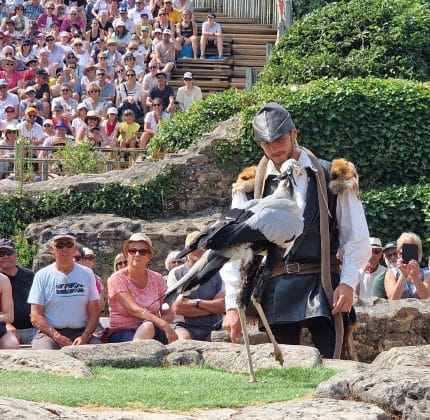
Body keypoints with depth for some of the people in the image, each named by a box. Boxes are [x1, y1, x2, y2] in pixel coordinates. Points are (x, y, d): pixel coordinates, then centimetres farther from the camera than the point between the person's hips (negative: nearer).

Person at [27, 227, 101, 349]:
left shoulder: (87, 274, 12)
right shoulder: (42, 276, 5)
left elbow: (93, 313, 10)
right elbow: (35, 316, 0)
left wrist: (85, 336, -10)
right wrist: (58, 337, -14)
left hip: (81, 333, 2)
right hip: (49, 333, -2)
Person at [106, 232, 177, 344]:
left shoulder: (156, 279, 8)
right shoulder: (117, 279, -4)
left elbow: (169, 314, 7)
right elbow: (134, 310, -19)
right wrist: (164, 325, -32)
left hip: (154, 332, 3)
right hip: (121, 333, -3)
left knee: (148, 326, -34)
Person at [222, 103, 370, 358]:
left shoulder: (332, 178, 5)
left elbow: (357, 239, 7)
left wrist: (348, 283, -6)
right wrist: (233, 304, 2)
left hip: (323, 287, -1)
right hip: (276, 293, 1)